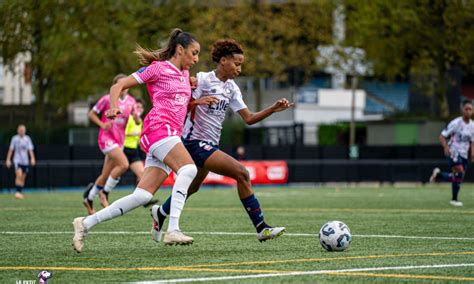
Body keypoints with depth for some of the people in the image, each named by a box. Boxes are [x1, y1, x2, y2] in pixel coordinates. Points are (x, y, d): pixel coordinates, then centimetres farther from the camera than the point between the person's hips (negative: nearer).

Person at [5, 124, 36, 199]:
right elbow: (11, 150, 5)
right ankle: (17, 192, -23)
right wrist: (8, 160, 1)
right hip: (17, 160, -3)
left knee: (23, 178, 5)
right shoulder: (14, 138, 0)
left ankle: (20, 193, 16)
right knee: (19, 175, -21)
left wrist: (32, 158, -12)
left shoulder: (27, 139, 4)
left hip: (25, 161, 3)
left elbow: (30, 150, 1)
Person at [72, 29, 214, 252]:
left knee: (142, 196, -3)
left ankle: (86, 223, 5)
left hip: (172, 136, 8)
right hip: (158, 127, -8)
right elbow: (118, 86, 0)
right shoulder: (158, 68, 1)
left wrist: (198, 101, 17)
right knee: (188, 168, -30)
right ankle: (173, 230, -38)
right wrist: (114, 106, -18)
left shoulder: (184, 73, 23)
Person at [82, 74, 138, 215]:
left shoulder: (131, 101, 6)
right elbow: (91, 114, 1)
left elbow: (138, 122, 13)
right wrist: (102, 124, -14)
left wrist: (137, 117, -10)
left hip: (120, 140, 6)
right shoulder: (107, 99, -8)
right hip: (107, 138, -6)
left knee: (106, 175, 9)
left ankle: (89, 198, 26)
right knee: (123, 164, -25)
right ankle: (104, 192, -11)